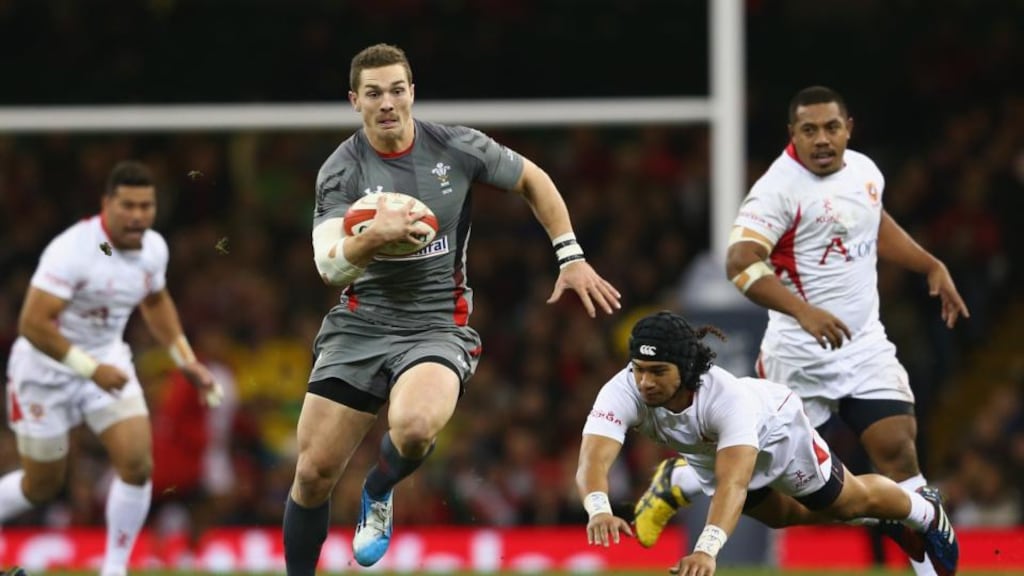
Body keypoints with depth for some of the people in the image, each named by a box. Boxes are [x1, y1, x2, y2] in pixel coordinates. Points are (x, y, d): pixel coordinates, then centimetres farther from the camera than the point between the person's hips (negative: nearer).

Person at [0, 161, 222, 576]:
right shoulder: (72, 249, -29)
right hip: (46, 368, -5)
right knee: (42, 484, 6)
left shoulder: (153, 248, -6)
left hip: (106, 360, 5)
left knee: (137, 464, -14)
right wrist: (91, 369, -34)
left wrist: (186, 359, 11)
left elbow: (155, 301, 17)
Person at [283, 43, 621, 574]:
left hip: (436, 326, -1)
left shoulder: (458, 149, -4)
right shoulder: (341, 171, -6)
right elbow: (330, 267, -17)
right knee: (314, 473, -3)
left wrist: (571, 258, 9)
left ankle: (378, 492, 1)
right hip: (360, 325, 1)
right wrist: (373, 237, -37)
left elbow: (532, 181, 14)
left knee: (414, 427, -33)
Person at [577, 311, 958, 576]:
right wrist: (599, 510, -76)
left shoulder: (727, 397, -48)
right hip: (708, 451, 4)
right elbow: (592, 460, -53)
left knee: (851, 501, 19)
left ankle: (924, 513, 51)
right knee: (784, 515, 30)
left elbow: (733, 483, -59)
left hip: (775, 426, -4)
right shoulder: (622, 393, -40)